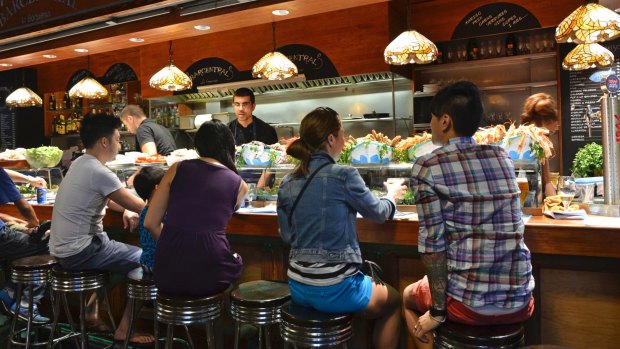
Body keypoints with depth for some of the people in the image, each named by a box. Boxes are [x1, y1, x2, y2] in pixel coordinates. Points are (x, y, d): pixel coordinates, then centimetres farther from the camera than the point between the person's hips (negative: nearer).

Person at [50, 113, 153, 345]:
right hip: (79, 252, -10)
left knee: (123, 254, 28)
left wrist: (125, 210, 7)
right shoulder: (98, 172, -21)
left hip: (64, 248, 10)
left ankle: (91, 314, 33)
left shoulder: (80, 164, 9)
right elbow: (140, 207, -17)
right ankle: (124, 330, 5)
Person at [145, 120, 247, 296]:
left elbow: (150, 223, 6)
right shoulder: (239, 184, 4)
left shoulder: (177, 169, 5)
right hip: (210, 276, -2)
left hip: (167, 275, 2)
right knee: (236, 260, 31)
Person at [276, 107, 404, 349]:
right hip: (334, 289, -6)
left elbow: (286, 236, 10)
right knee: (393, 301, 23)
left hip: (298, 288, 6)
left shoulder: (287, 183, 0)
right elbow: (378, 213, 1)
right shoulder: (344, 175, -16)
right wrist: (392, 195, 21)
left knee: (372, 287, 33)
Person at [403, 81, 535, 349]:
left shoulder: (426, 167, -10)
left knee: (408, 297, 27)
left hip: (469, 303, -5)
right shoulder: (502, 157, 6)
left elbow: (432, 241, -14)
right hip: (519, 301, 5)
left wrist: (437, 311, -7)